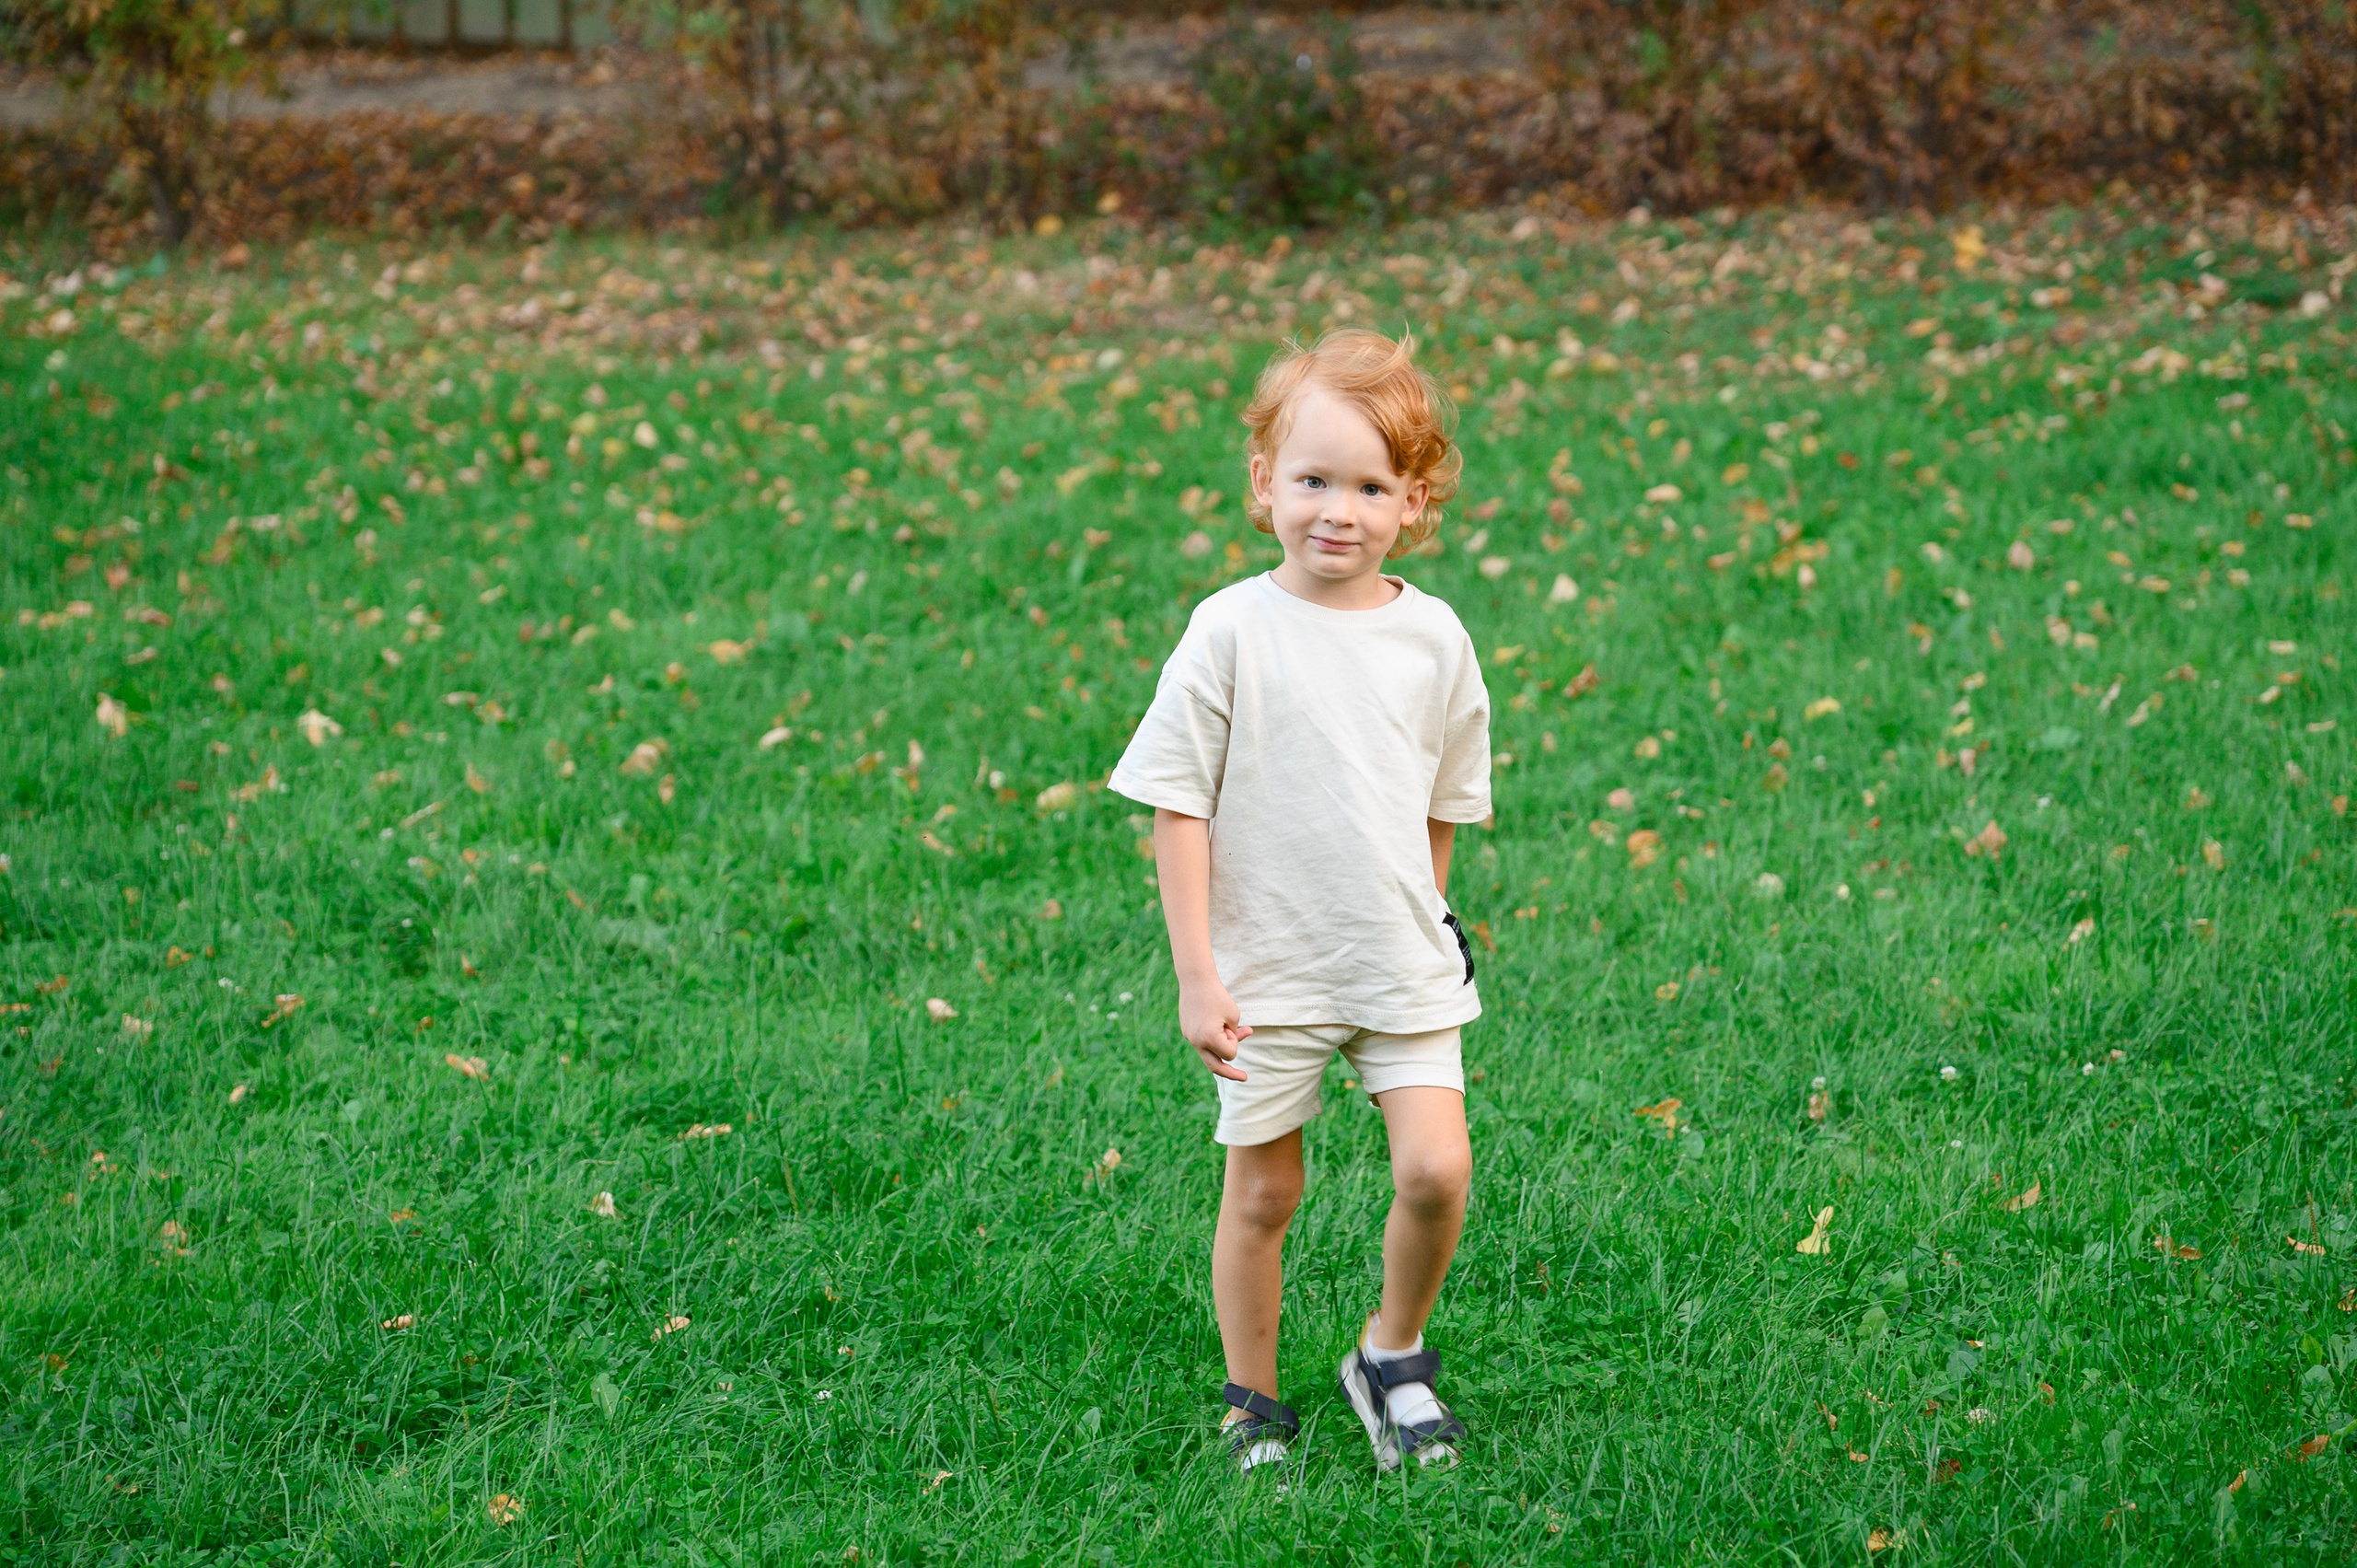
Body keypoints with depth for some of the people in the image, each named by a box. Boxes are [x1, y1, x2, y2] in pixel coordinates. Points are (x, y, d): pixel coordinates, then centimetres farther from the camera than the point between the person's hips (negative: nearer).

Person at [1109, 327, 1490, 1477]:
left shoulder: (1434, 638, -1)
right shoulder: (1231, 632, -11)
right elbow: (1178, 808, -8)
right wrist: (1196, 975, -11)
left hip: (1401, 964, 2)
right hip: (1268, 967, -2)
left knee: (1435, 1173, -8)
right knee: (1262, 1195, 7)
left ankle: (1392, 1354, 18)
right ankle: (1252, 1405, 26)